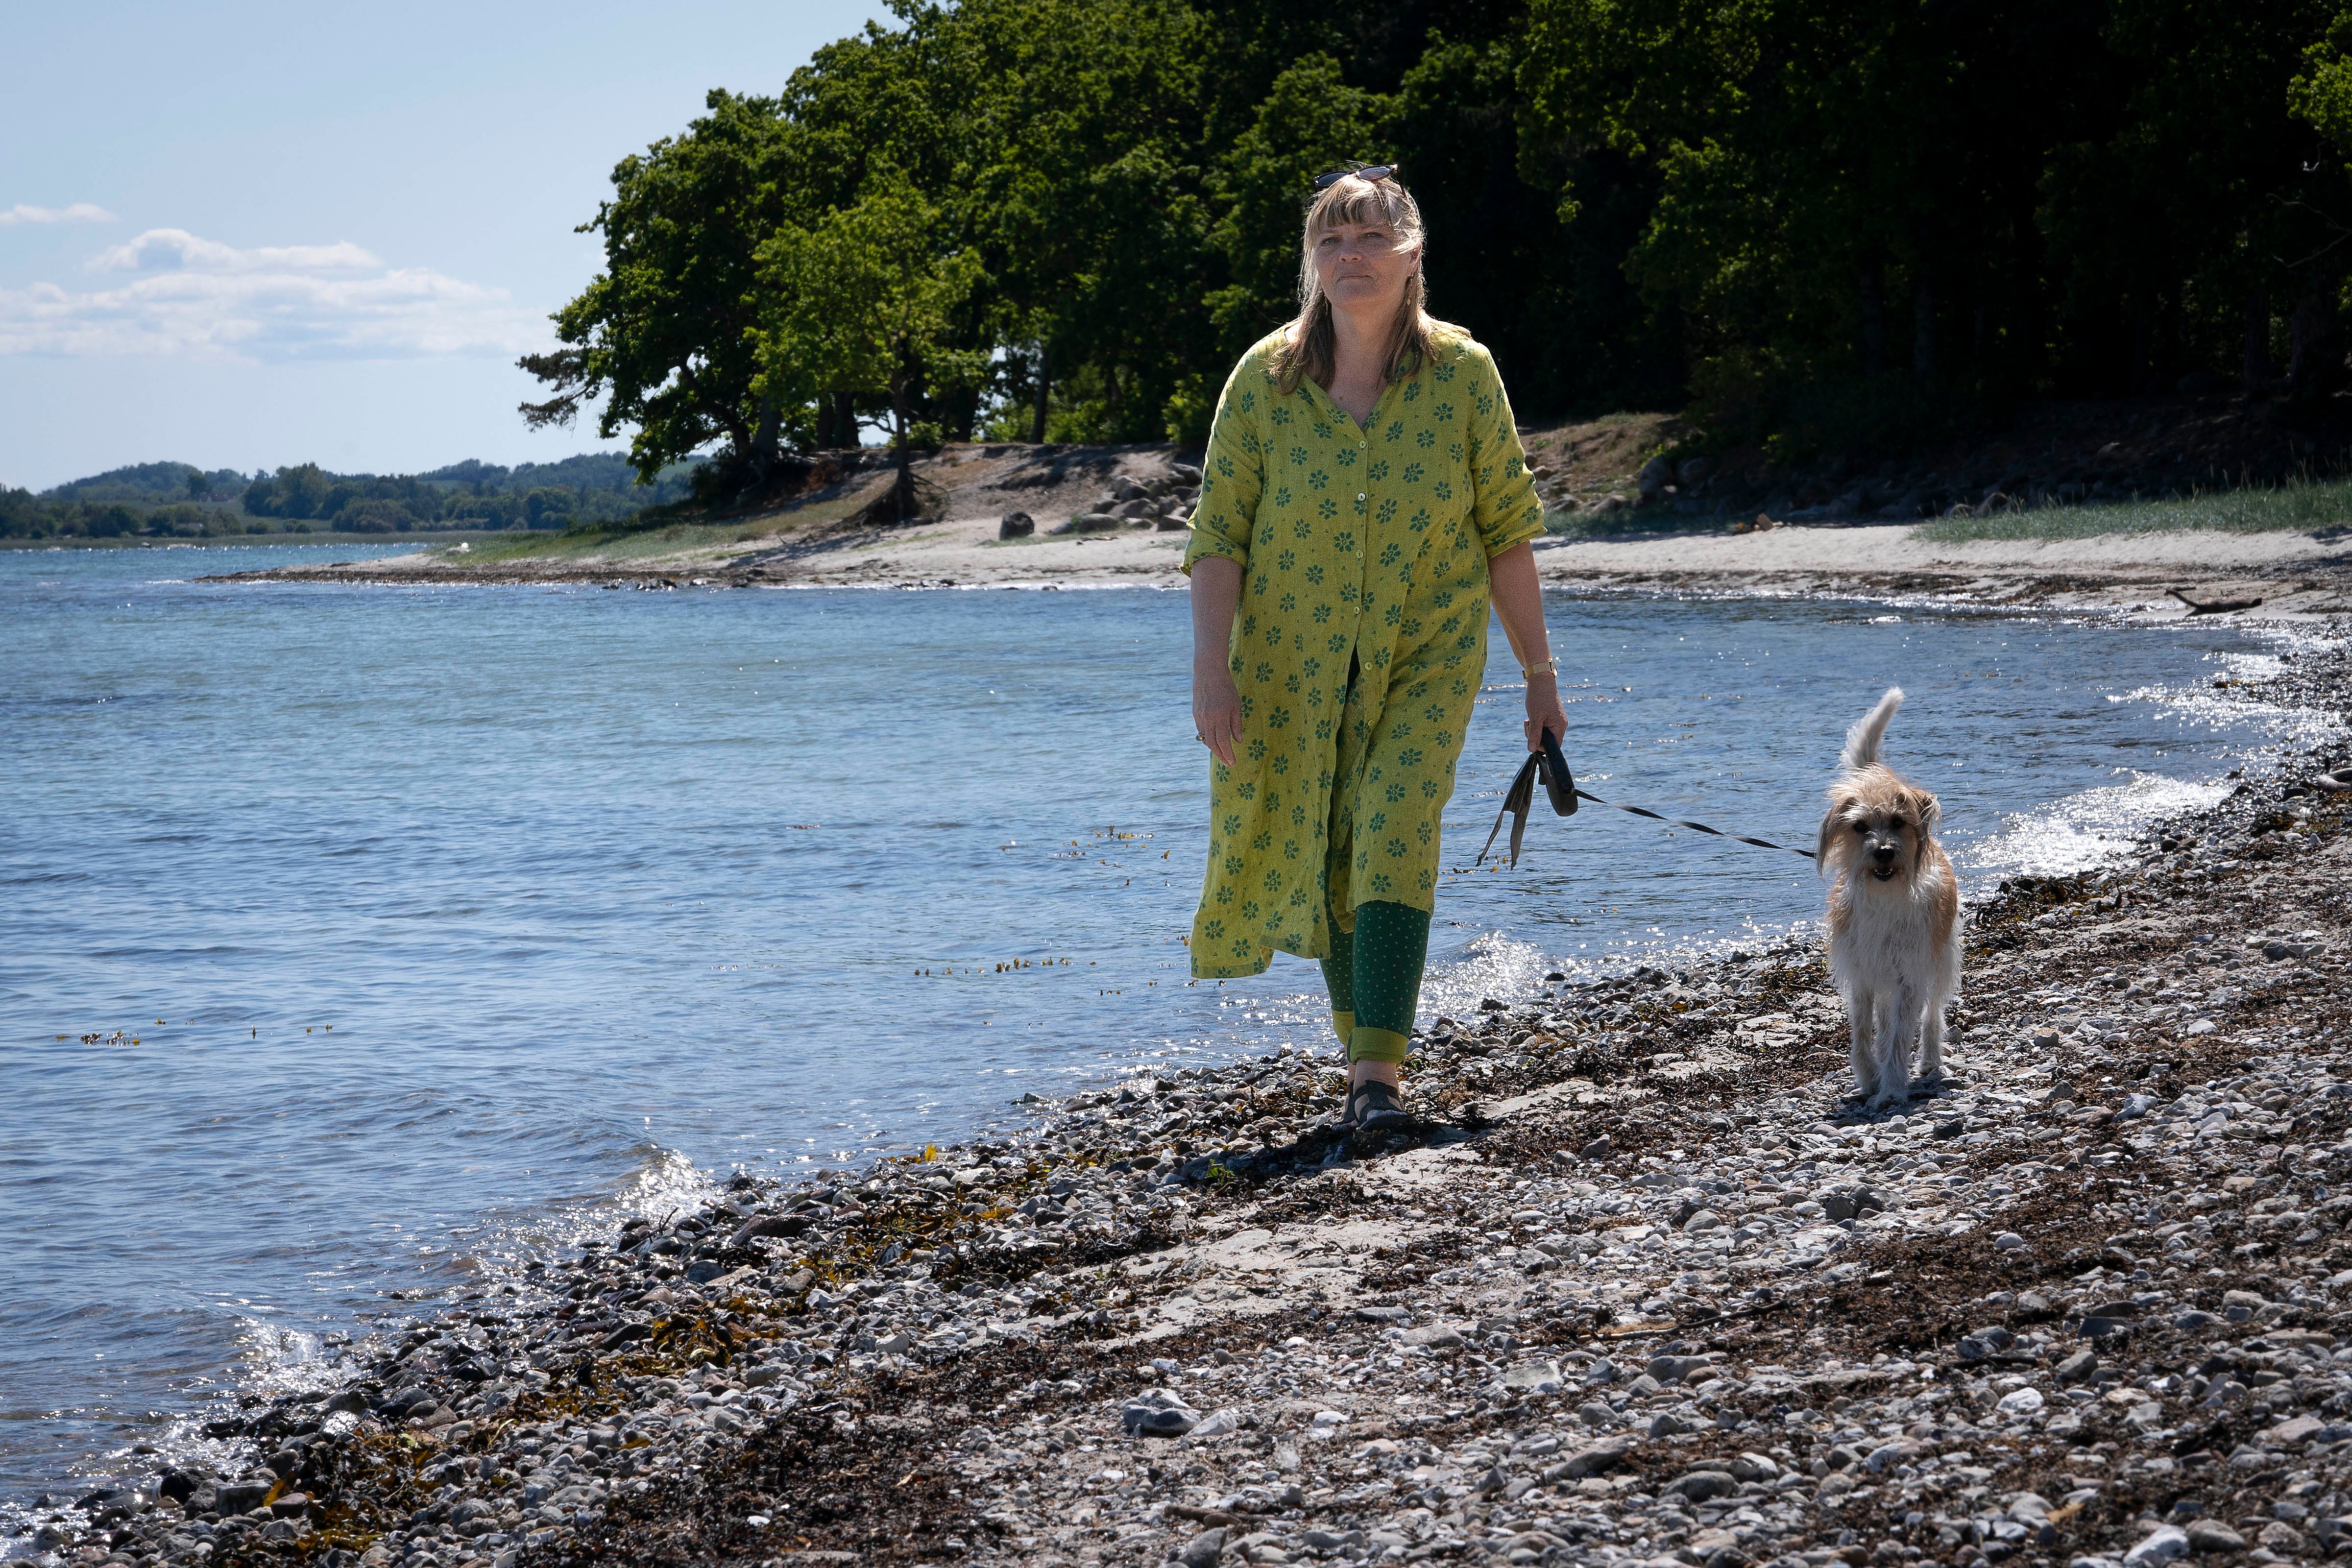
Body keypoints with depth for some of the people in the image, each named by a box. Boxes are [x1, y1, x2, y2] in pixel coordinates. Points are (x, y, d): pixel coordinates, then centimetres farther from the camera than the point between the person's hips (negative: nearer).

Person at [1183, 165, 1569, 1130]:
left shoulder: (1462, 373, -7)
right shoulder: (1265, 378, -7)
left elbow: (1506, 531, -1)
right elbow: (1218, 533, -6)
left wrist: (1539, 672, 0)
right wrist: (1210, 669, -16)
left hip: (1425, 659, -2)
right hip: (1292, 660, 2)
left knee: (1396, 837, -17)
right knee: (1319, 858, 8)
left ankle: (1379, 1074, -19)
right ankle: (1362, 1045, 27)